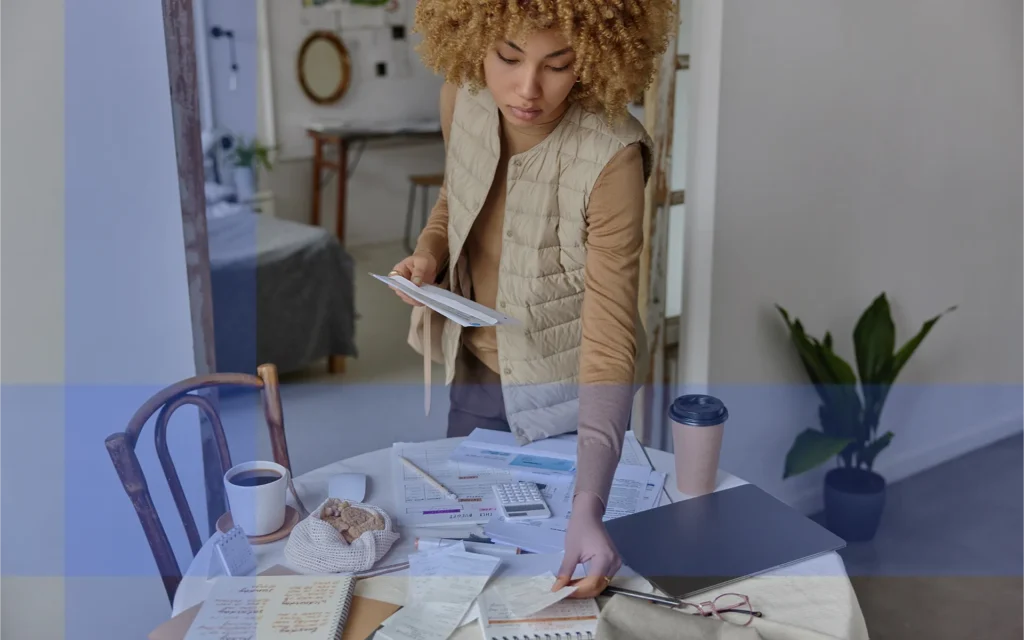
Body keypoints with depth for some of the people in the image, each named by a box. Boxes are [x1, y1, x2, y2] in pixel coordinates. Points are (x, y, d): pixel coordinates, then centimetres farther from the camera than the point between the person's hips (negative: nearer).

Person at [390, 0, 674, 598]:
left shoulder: (612, 157, -30)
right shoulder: (463, 98, -14)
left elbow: (610, 339, -31)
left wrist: (588, 507, -38)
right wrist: (429, 250, -14)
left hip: (566, 394, -5)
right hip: (474, 375, 5)